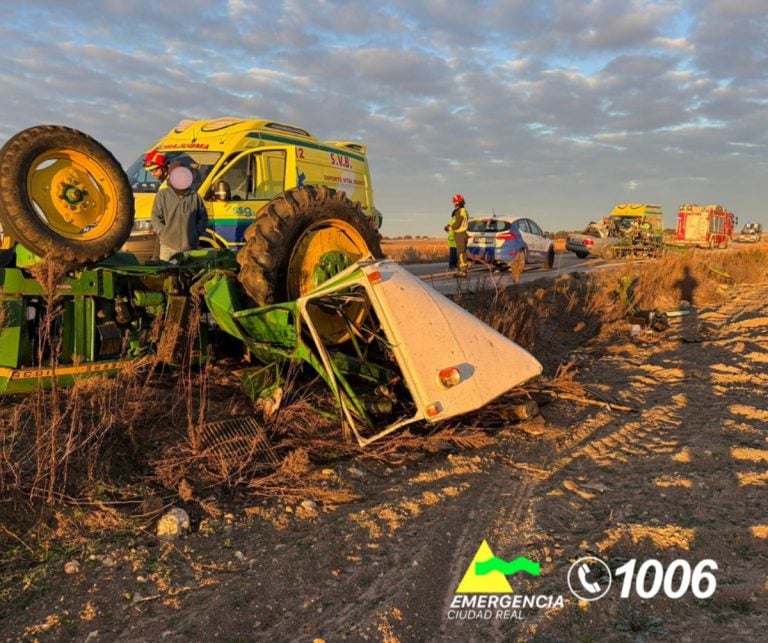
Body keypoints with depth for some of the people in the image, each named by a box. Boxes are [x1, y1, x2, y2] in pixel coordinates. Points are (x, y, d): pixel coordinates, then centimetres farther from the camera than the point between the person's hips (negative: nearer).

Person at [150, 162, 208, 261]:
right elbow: (155, 217, 1)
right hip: (168, 245, -2)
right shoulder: (162, 194, 1)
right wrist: (163, 233, -7)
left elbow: (203, 216, 15)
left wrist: (198, 232, 3)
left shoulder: (194, 195, 8)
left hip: (190, 245, 3)